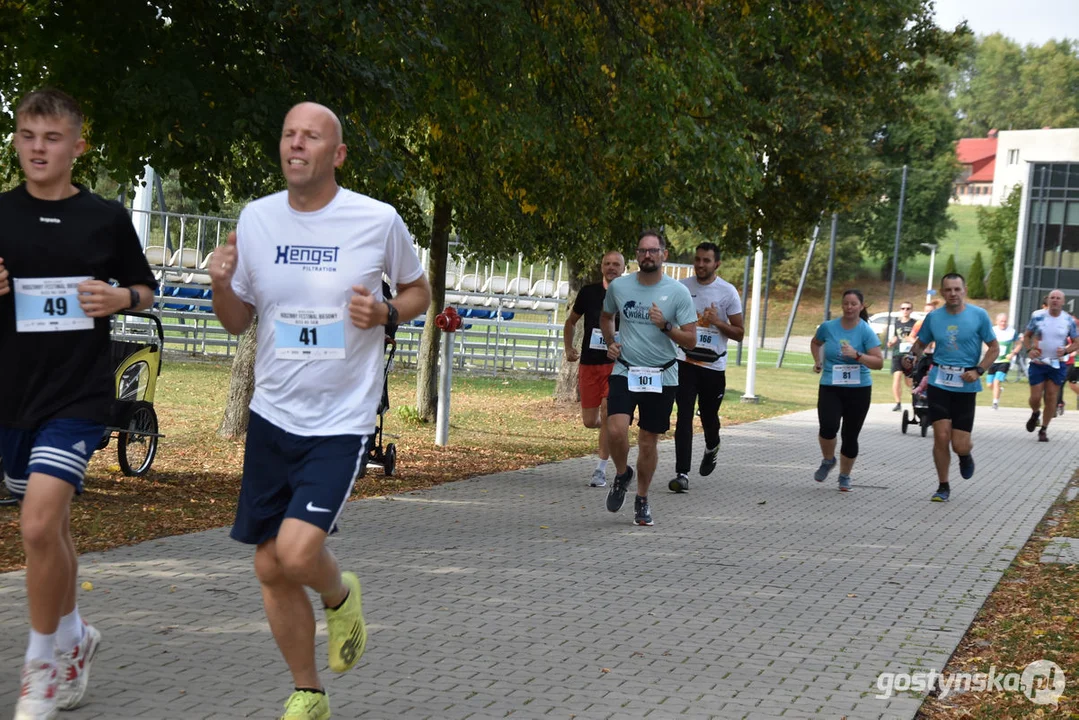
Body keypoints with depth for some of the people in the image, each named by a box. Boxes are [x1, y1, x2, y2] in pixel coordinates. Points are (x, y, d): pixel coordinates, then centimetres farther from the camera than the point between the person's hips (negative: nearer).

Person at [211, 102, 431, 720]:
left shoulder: (379, 220, -7)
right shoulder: (257, 217, 2)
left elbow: (419, 291, 9)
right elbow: (238, 320, 11)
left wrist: (385, 312, -13)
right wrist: (221, 283, -11)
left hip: (343, 420, -4)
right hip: (272, 415, 4)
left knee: (298, 550, -21)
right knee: (271, 569, 6)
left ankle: (341, 595, 17)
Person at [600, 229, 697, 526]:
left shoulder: (678, 292, -5)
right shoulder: (618, 287, 1)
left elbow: (691, 340, -5)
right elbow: (606, 317, 23)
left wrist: (665, 326, -21)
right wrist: (610, 342, 6)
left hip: (661, 377, -1)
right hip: (624, 371, 1)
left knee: (648, 441, 6)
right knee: (616, 429, -20)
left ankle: (642, 500, 26)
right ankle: (622, 474, 11)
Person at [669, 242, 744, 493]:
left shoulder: (728, 292, -3)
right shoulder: (682, 287, 4)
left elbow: (739, 333, -1)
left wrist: (718, 323, -17)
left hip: (714, 365, -1)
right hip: (685, 361, 1)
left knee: (708, 416, 11)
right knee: (684, 417, -10)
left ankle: (712, 448, 46)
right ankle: (682, 474, -11)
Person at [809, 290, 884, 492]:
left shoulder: (866, 332, -7)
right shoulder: (828, 327, 0)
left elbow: (879, 362, -13)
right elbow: (815, 343, 24)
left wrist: (857, 355, -25)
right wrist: (818, 361, 11)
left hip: (859, 389, 0)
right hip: (830, 388, 1)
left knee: (850, 436, 5)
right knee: (828, 427, -21)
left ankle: (845, 476, 26)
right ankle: (828, 460, 10)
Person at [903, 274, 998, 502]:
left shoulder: (979, 316, -3)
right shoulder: (933, 317, 3)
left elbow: (994, 348, 2)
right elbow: (921, 343, 16)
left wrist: (979, 371, -13)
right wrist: (912, 357, -7)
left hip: (966, 386, -1)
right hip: (939, 382, 1)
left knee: (960, 445, -3)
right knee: (941, 437, -6)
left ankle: (966, 455, 36)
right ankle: (943, 487, 11)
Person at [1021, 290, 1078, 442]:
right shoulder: (1037, 316, -4)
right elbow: (1026, 336, 7)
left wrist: (1065, 350, -15)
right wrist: (1029, 349, -12)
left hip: (1057, 365, 0)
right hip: (1037, 363, 0)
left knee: (1051, 398, 2)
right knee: (1035, 397, -1)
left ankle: (1043, 430, 16)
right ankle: (1035, 413, 35)